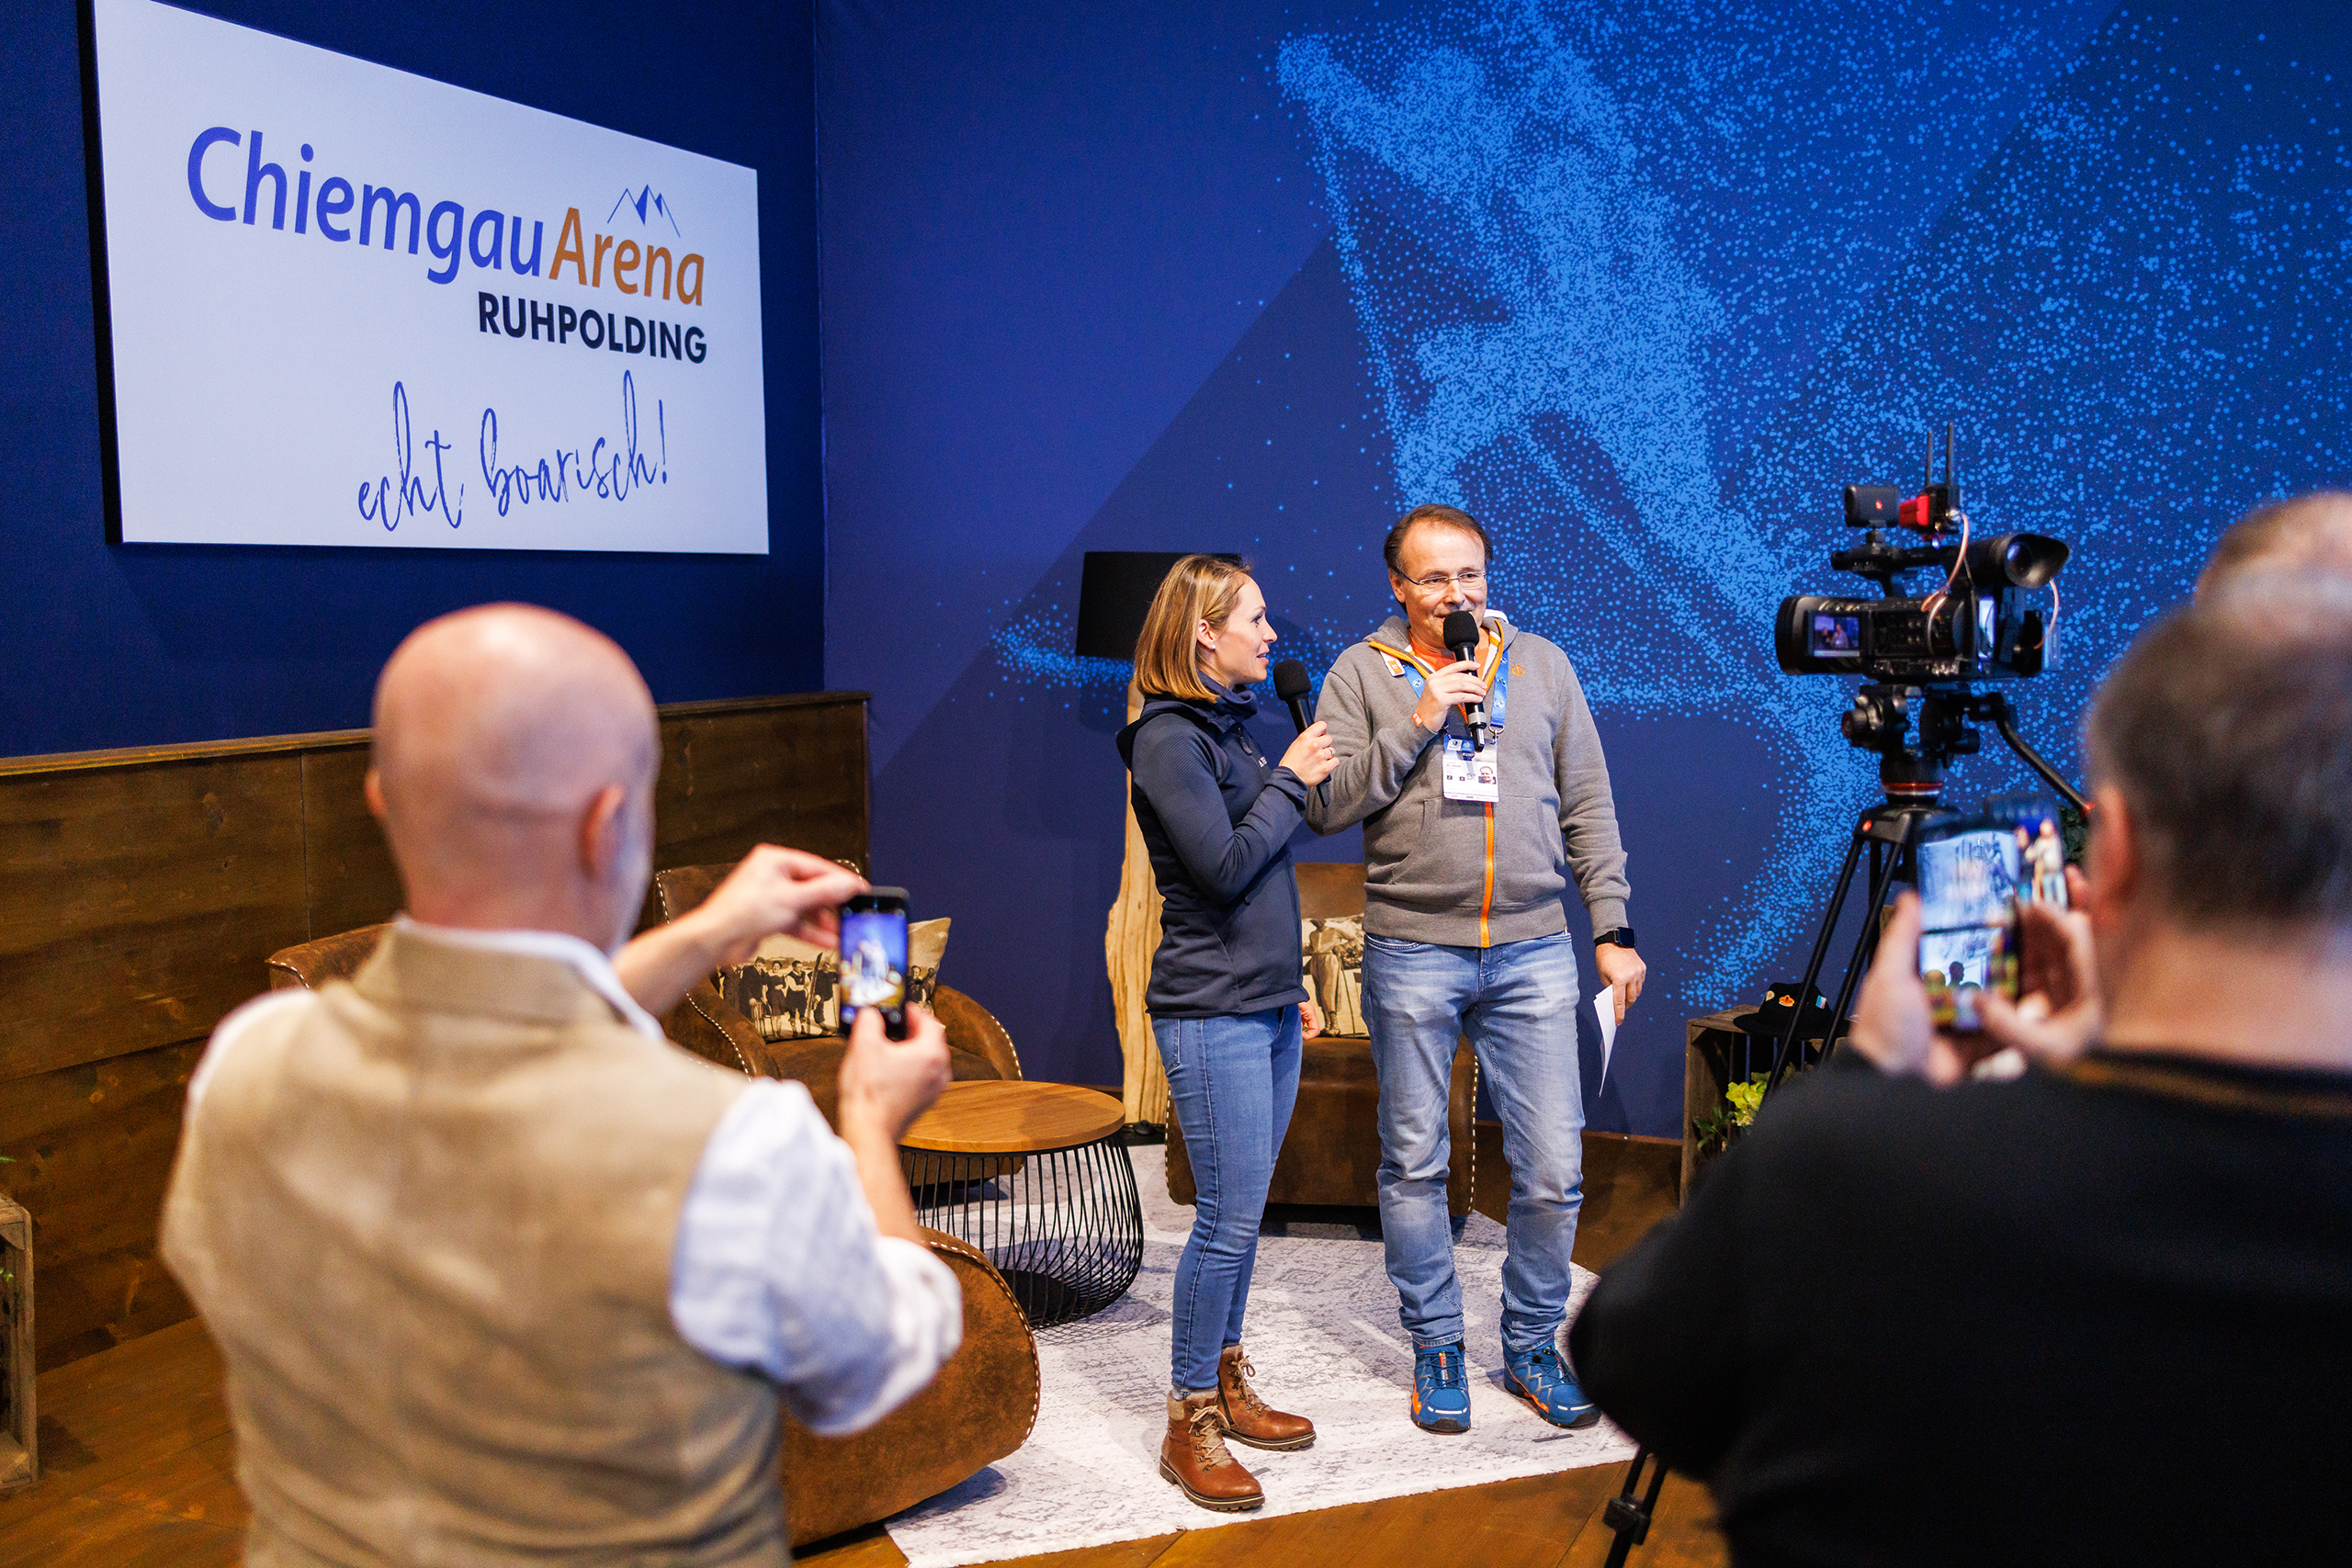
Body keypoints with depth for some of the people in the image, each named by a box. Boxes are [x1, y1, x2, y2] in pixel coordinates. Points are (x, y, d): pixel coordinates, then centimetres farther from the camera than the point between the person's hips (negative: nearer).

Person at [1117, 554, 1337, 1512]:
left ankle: (1226, 1384, 26)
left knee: (1242, 1213, 14)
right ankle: (1190, 1424, 4)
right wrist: (1290, 781, -9)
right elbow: (1225, 866, -20)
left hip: (1267, 1008, 9)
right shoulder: (1168, 737, -13)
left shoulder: (1228, 728, 14)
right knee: (1228, 1217, -6)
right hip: (1211, 1013, -9)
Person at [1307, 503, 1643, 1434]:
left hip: (1533, 950, 2)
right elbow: (1326, 807, -6)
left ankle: (1532, 1348, 21)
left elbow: (1588, 807, 10)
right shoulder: (1361, 674, 3)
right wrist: (1417, 723, -13)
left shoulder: (1542, 666, 9)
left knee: (1554, 1168, 2)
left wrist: (1613, 930, 5)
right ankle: (1435, 1349, 23)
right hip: (1412, 950, -1)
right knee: (1414, 1165, 7)